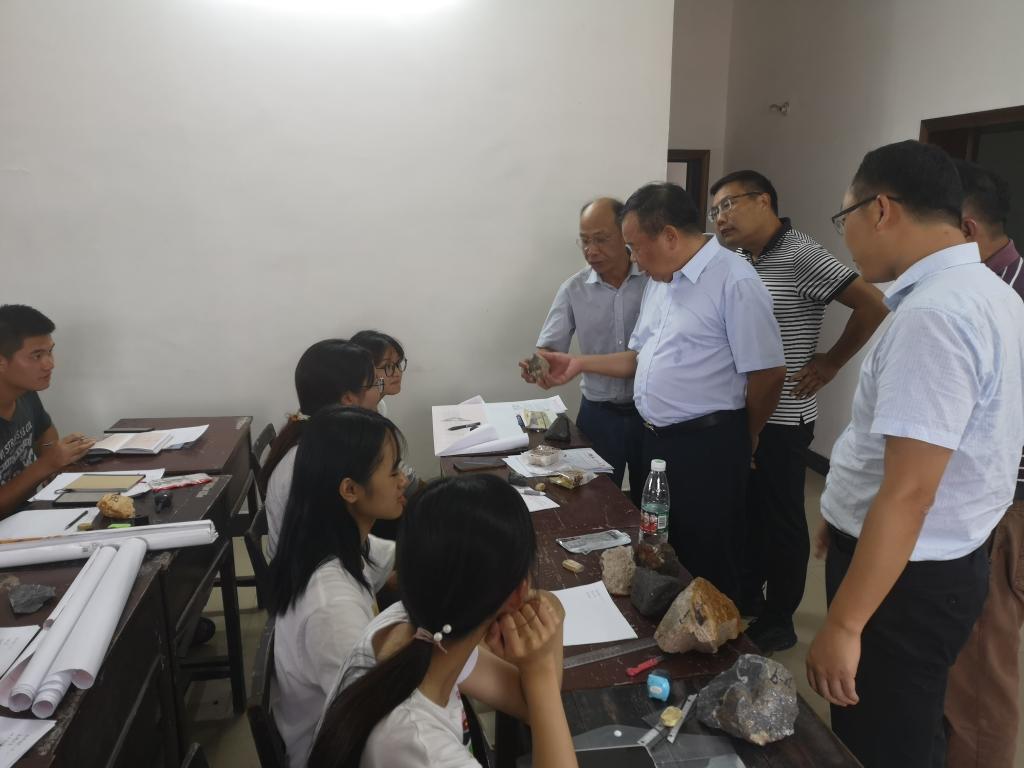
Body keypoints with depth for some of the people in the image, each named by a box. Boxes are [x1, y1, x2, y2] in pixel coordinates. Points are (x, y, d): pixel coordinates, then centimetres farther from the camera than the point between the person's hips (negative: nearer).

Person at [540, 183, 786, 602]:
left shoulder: (735, 282, -18)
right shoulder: (659, 281, 11)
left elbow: (768, 373, -16)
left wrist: (741, 441, -2)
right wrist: (580, 363, 7)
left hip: (707, 447, -9)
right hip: (656, 440, 9)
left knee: (705, 566, 6)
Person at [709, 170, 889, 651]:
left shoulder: (800, 257, -16)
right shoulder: (738, 260, 7)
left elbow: (874, 306, -19)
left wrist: (830, 363, -12)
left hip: (781, 419, -7)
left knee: (781, 520, 7)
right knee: (746, 512, 19)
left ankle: (778, 622, 22)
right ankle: (747, 596, 37)